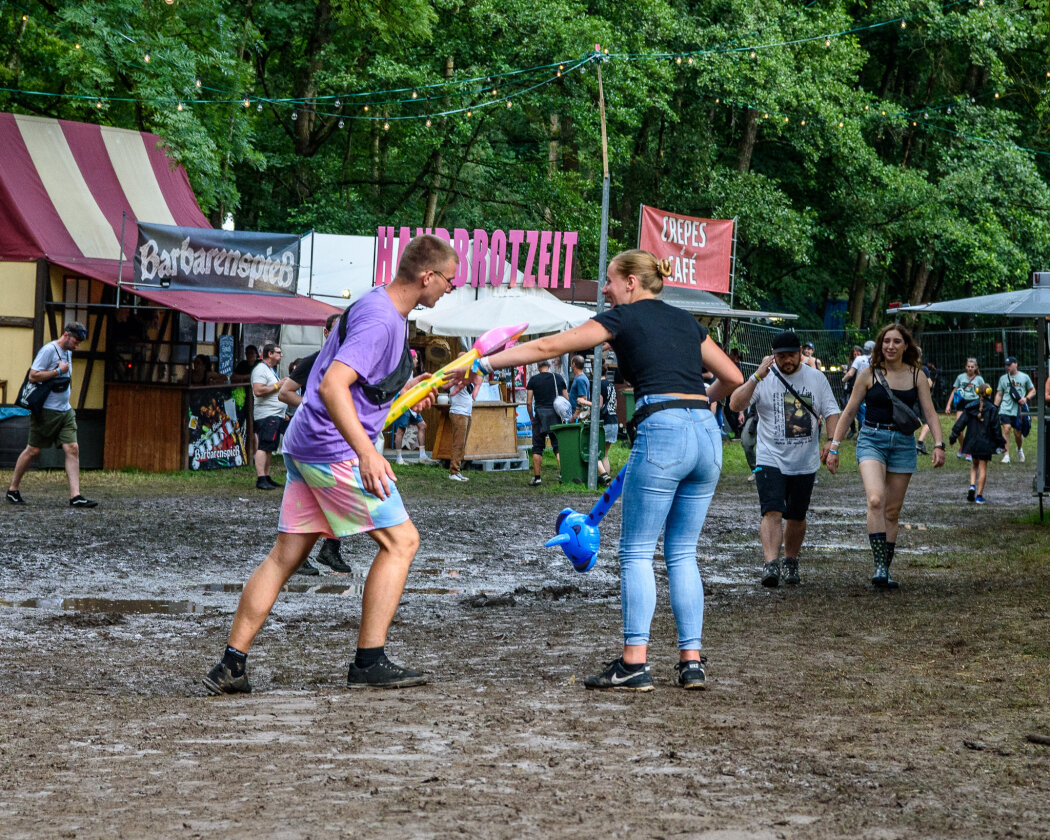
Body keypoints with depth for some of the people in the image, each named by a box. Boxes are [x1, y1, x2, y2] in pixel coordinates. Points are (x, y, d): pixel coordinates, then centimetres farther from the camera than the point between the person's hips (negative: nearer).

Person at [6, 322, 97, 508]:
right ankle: (13, 490, 16)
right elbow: (33, 376, -19)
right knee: (33, 450, 0)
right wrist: (59, 371, -17)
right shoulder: (49, 350, -12)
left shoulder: (68, 352, 15)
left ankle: (75, 496, -10)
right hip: (46, 411, -8)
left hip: (65, 411, 8)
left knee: (72, 449, -5)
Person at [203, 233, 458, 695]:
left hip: (305, 444, 10)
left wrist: (401, 390, 27)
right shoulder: (381, 320, -18)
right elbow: (332, 386, -28)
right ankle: (369, 663, -3)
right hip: (336, 449, -10)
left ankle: (231, 665, 8)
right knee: (400, 539, -3)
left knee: (286, 554, 10)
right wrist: (366, 452, -35)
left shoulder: (377, 305, 15)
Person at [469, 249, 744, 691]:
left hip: (662, 432, -6)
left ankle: (634, 663, -4)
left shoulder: (623, 318, 5)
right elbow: (733, 377, 23)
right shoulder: (686, 321, 21)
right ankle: (691, 662, 8)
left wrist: (482, 362, 8)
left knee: (636, 553, 1)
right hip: (707, 435, 6)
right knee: (682, 553, 12)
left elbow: (547, 346, 3)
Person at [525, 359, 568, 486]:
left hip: (540, 415, -1)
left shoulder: (533, 380, 0)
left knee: (537, 448, 4)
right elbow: (566, 399, 6)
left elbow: (528, 402, -2)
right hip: (556, 416, 2)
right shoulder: (558, 378, 5)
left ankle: (537, 477, 2)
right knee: (558, 446, 5)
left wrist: (531, 417, 11)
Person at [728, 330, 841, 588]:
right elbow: (735, 405, -16)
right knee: (772, 513, -17)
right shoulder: (763, 379, -4)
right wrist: (757, 376, -26)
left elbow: (831, 412, 8)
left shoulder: (817, 378, 5)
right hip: (771, 459, -3)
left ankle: (791, 562, 29)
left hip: (805, 462, 3)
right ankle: (771, 564, -25)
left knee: (796, 517, 11)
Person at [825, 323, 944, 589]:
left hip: (903, 443, 2)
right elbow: (849, 412, 7)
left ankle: (885, 572, 11)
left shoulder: (916, 375, 7)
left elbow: (929, 412, 5)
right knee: (876, 499, -24)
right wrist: (834, 445, 3)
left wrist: (938, 444, -9)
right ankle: (880, 566, -26)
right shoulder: (869, 374, 2)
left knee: (892, 512, 4)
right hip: (871, 440, -2)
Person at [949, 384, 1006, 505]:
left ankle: (972, 485, -2)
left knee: (974, 464, 21)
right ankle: (979, 495, 2)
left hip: (972, 442, 3)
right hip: (985, 444, -3)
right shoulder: (992, 409, -7)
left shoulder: (969, 407, 0)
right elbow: (996, 428, -6)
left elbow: (960, 423, -1)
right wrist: (1002, 443, 3)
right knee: (983, 467, 3)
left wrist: (953, 438, 5)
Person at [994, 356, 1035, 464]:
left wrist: (1026, 398, -7)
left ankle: (1019, 450, 35)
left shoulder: (1024, 377, 6)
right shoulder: (1003, 378, 11)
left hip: (1019, 410, -1)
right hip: (1006, 409, 1)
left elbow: (1032, 391, 13)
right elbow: (999, 394, 14)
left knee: (1018, 433, 3)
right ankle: (1006, 456, -16)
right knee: (1006, 429, -16)